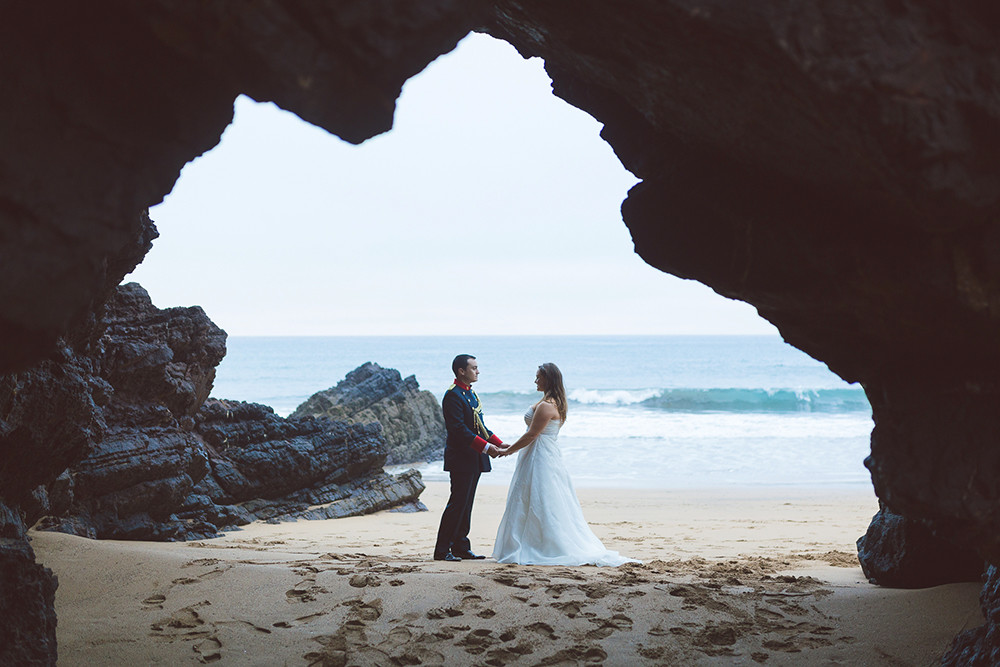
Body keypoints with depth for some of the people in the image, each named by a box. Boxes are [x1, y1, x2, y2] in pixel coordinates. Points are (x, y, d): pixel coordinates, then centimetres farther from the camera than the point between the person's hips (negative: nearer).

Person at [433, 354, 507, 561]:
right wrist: (486, 447, -23)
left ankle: (461, 547, 15)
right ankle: (442, 550, -4)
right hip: (461, 459, -9)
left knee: (466, 504, 10)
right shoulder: (453, 395, -14)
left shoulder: (471, 394, 17)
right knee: (457, 503, -8)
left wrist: (499, 443, 8)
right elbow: (459, 429, -21)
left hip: (474, 459, 9)